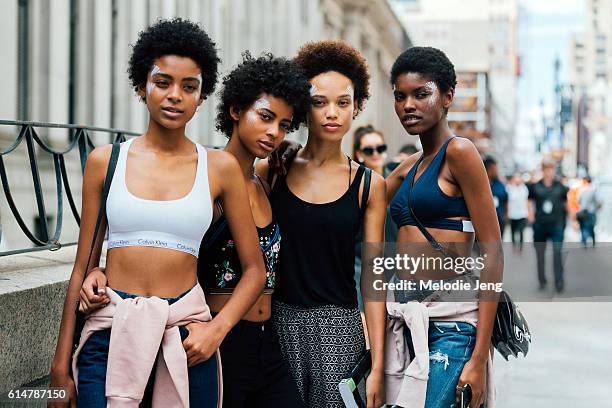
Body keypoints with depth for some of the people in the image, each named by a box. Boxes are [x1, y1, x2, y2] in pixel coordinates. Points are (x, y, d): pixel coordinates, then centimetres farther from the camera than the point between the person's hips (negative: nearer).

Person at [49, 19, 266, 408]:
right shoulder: (105, 161, 4)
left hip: (187, 338, 0)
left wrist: (218, 328, -10)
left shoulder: (220, 167, 3)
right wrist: (61, 364, 5)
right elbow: (83, 266, 7)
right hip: (111, 332, 0)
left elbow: (255, 269, 6)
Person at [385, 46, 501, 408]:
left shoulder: (459, 151, -7)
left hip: (451, 321, -8)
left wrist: (479, 356, -17)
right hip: (407, 317, 8)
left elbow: (492, 252, -11)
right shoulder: (410, 166, 16)